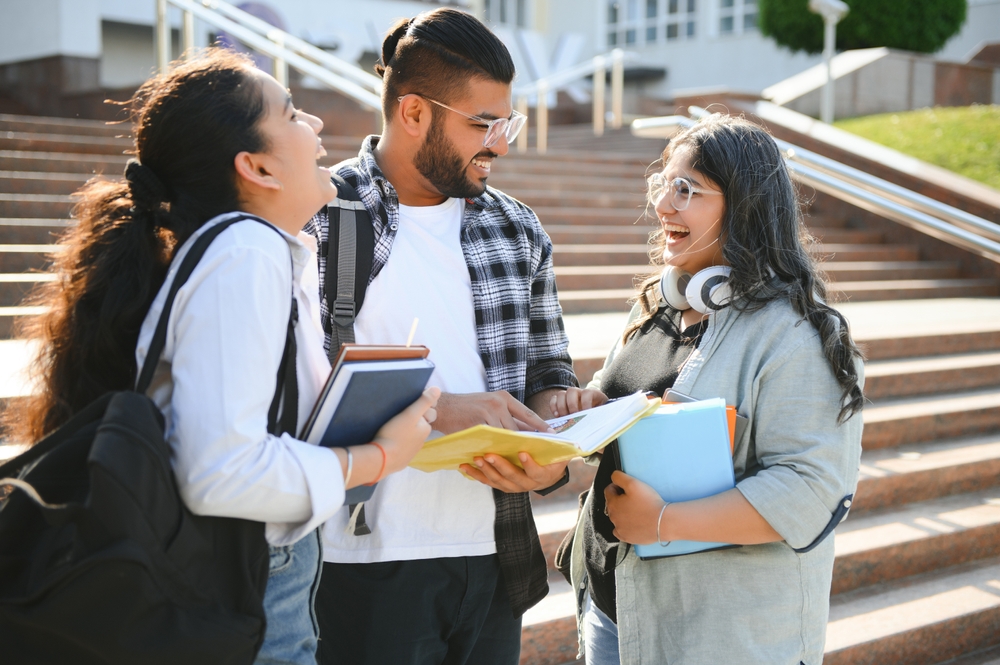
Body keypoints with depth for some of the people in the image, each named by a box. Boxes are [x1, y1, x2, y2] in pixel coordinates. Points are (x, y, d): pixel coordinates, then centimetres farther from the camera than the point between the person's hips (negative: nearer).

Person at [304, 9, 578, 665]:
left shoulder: (519, 231, 10)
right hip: (365, 564, -5)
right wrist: (439, 412, -21)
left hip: (495, 558, 5)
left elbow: (552, 373, 15)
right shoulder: (317, 219, -7)